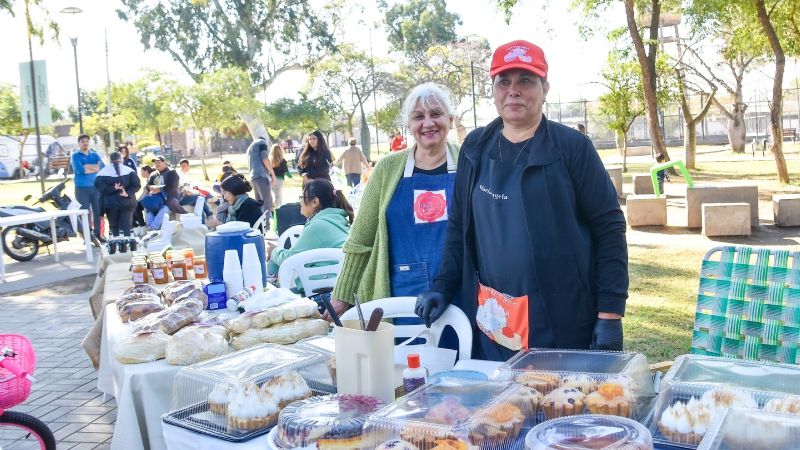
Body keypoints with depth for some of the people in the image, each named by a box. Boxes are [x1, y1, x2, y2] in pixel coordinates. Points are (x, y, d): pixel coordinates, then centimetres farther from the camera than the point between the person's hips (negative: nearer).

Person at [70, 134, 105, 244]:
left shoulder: (95, 155, 13)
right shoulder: (75, 156, 2)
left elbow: (103, 167, -4)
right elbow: (79, 169, -15)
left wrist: (87, 166, -13)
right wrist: (95, 168, -7)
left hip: (96, 187, 4)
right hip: (82, 188, -4)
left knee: (98, 211, 4)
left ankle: (98, 234, 14)